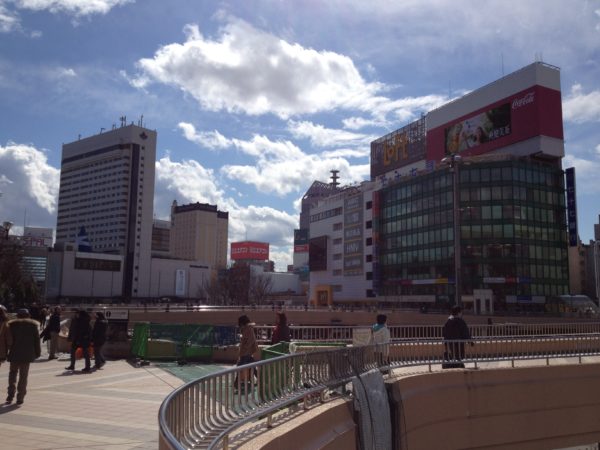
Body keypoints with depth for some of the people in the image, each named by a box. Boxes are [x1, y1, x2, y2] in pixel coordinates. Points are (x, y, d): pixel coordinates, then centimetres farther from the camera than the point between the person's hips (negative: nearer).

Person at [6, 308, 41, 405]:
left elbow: (9, 340, 0)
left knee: (13, 373, 16)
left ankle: (11, 394, 6)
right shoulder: (34, 324, 2)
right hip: (27, 354, 0)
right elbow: (36, 340, 2)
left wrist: (6, 352, 7)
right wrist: (37, 353, 8)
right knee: (23, 376, 5)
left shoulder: (12, 324, 2)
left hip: (15, 353, 0)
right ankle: (20, 398, 4)